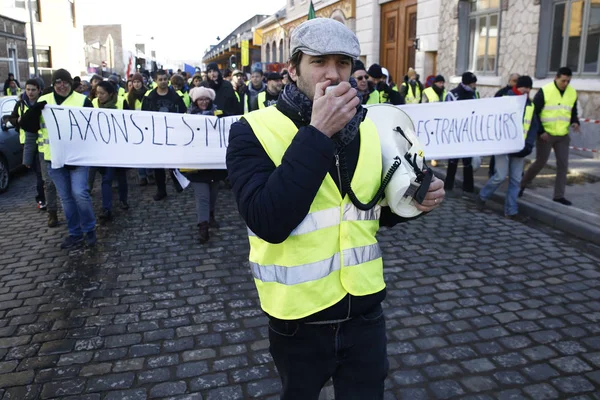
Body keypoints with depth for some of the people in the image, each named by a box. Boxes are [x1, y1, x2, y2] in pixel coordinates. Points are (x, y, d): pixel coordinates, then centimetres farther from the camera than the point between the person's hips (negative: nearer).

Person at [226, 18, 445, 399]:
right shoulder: (253, 131, -15)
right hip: (298, 318, -3)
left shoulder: (367, 128, 0)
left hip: (364, 311, 3)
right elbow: (268, 222, -29)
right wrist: (316, 133, -30)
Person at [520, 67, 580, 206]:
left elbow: (573, 112, 17)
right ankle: (522, 184, 23)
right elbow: (534, 113, -8)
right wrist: (540, 131, -14)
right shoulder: (544, 91, -9)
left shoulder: (572, 93, 5)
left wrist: (574, 122, -5)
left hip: (563, 136, 5)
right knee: (540, 162, 1)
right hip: (545, 135, -4)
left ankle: (559, 195, 10)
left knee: (563, 165, 2)